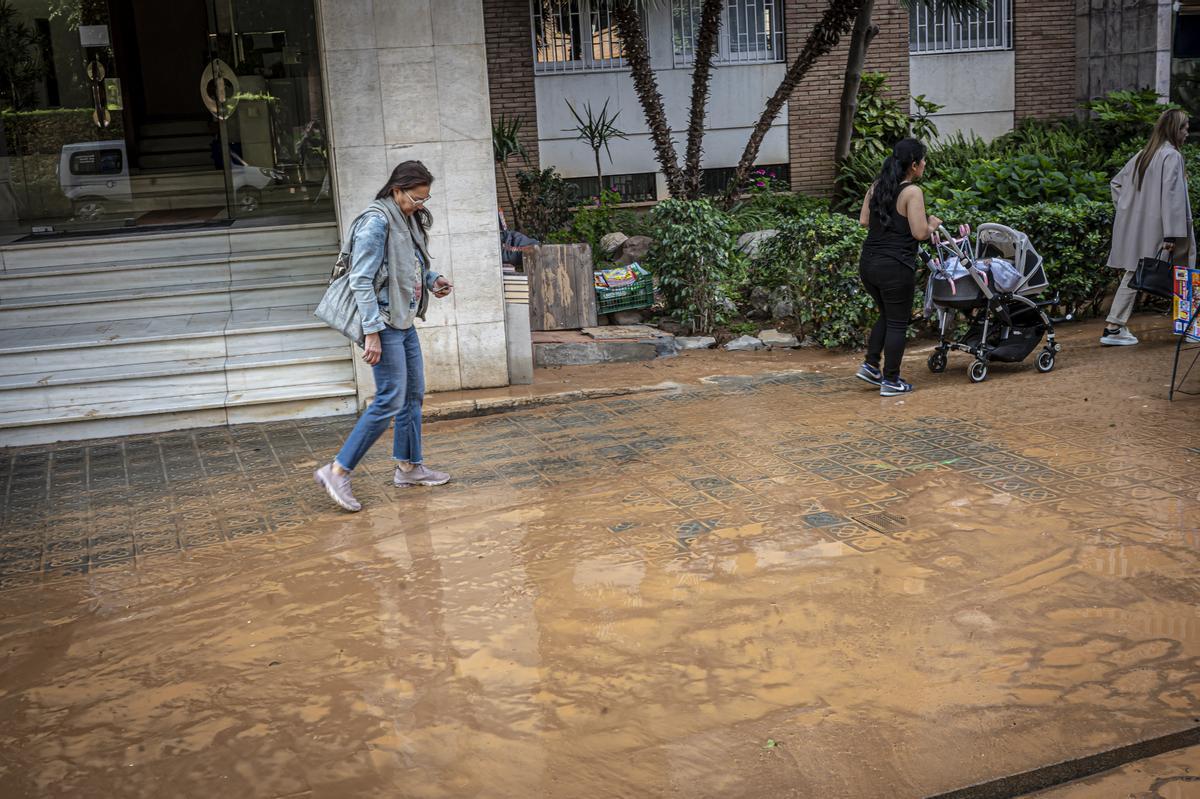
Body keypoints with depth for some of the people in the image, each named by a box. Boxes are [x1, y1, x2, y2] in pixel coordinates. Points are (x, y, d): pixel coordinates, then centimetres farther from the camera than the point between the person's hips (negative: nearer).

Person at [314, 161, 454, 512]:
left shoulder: (409, 220, 11)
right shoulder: (376, 222, -16)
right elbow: (362, 280, -20)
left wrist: (432, 280, 5)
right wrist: (372, 332, -24)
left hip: (405, 323, 9)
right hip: (384, 325, -9)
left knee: (414, 395, 15)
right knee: (390, 401, -10)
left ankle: (409, 467, 27)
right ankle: (337, 471, -5)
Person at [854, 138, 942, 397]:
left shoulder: (877, 186, 9)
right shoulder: (912, 192, -13)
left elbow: (863, 221, 15)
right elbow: (920, 233, -15)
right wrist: (933, 224, 4)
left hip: (868, 263, 7)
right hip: (894, 268, -7)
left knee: (887, 316, 25)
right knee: (897, 322, 5)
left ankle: (870, 365, 20)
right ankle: (890, 382, 10)